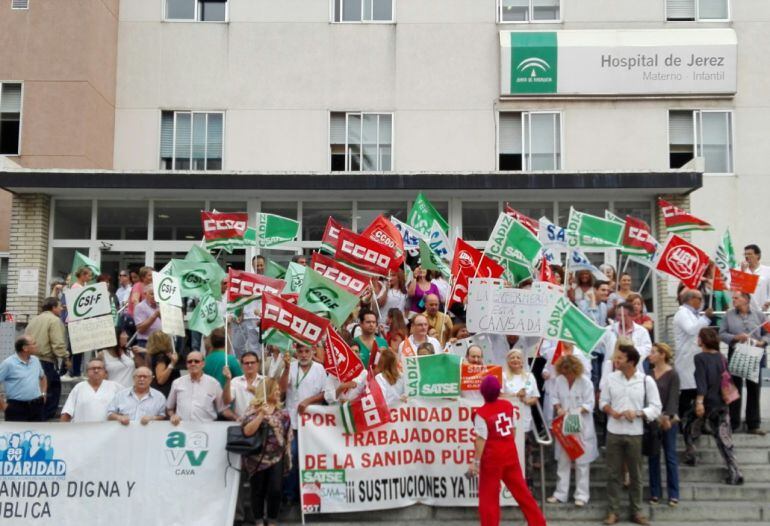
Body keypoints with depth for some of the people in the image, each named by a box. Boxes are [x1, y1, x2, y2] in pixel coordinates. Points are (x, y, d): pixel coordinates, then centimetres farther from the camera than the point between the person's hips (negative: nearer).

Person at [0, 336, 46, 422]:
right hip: (17, 407, -6)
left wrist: (43, 393, 14)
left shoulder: (35, 360, 9)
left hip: (37, 406, 6)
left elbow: (42, 377, 27)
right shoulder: (8, 363, -11)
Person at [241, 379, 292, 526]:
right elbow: (247, 431, -18)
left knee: (275, 490, -5)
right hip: (258, 458, -2)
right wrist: (262, 414, -23)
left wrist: (287, 456, 7)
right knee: (258, 491, 5)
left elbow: (288, 436, 11)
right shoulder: (254, 410, -4)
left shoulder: (282, 412, 7)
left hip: (277, 457, 2)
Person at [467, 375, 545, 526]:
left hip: (492, 457, -6)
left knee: (488, 496, 5)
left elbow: (481, 440, -18)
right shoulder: (508, 405, 0)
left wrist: (476, 461, -12)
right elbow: (513, 429, 10)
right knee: (520, 489, 16)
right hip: (510, 453, 6)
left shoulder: (481, 413, -18)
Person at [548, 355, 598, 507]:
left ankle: (581, 495, 12)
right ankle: (561, 494, 19)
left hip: (581, 427, -4)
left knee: (582, 461, 3)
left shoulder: (585, 382, -12)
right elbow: (555, 398, 9)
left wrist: (575, 413, -23)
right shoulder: (559, 380, -1)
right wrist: (558, 408, -11)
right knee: (563, 460, 10)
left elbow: (589, 404, -11)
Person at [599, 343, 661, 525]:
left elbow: (656, 408, -3)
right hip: (613, 432, 1)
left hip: (635, 434, -1)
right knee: (614, 473, 6)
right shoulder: (611, 378, 1)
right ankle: (613, 511, 14)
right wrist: (611, 411, -12)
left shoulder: (646, 381, -5)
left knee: (635, 475, 8)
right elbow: (603, 401, 9)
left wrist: (637, 413, -18)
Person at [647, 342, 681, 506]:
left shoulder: (672, 375, -7)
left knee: (670, 456, 4)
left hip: (668, 421, -4)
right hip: (652, 420, 4)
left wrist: (667, 417, -22)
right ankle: (655, 492, 19)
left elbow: (673, 398, -12)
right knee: (653, 456, 9)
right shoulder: (649, 373, 5)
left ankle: (673, 494, 13)